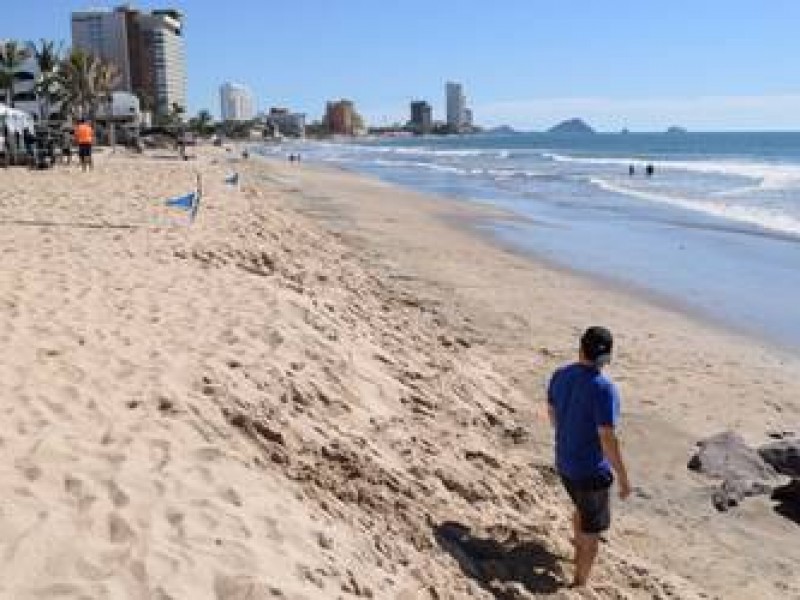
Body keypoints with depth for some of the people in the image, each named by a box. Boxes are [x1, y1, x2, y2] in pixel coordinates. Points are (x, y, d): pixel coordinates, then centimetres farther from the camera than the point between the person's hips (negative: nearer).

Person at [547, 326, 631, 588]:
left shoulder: (560, 375, -5)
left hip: (564, 463, 8)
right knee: (592, 531, 13)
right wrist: (623, 478, -15)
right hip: (591, 471, -7)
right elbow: (608, 439, -26)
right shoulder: (603, 389, -26)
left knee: (581, 508, 34)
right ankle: (580, 583, 27)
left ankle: (579, 553, 57)